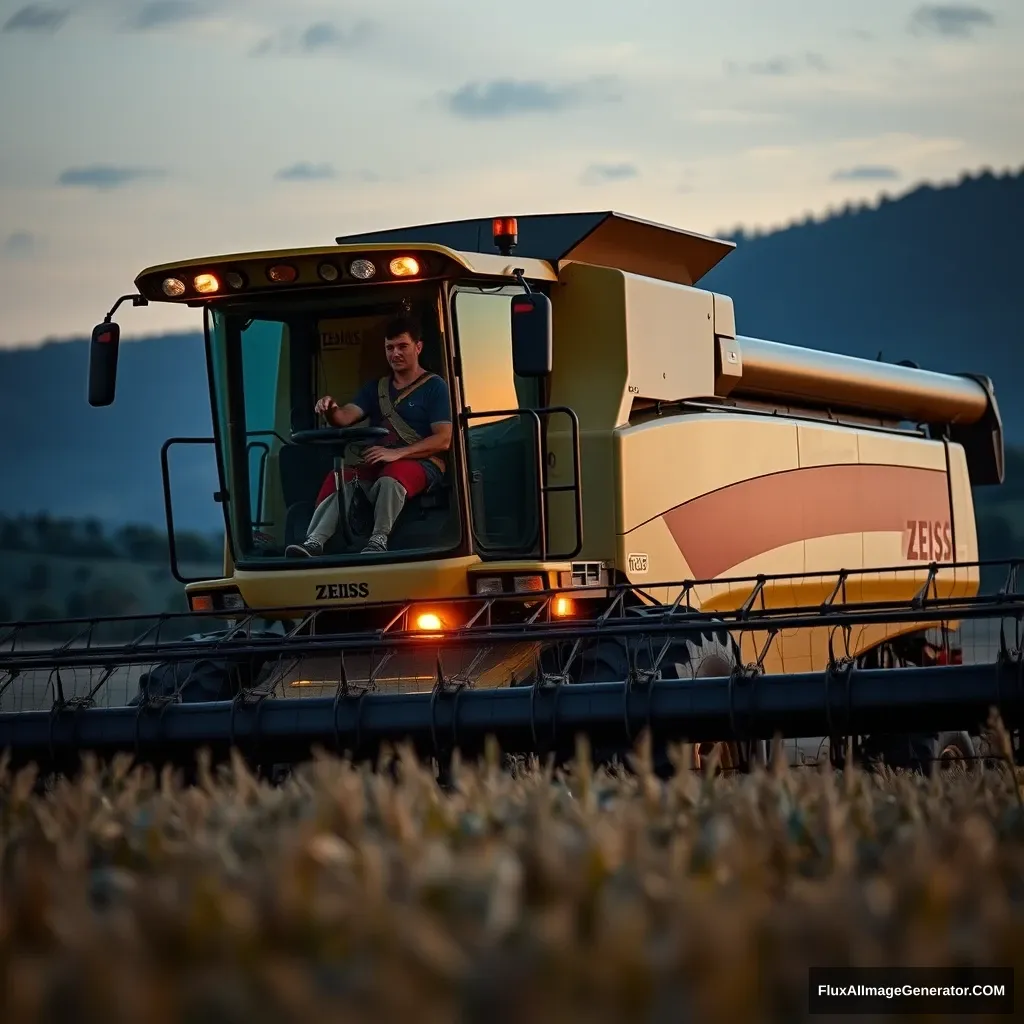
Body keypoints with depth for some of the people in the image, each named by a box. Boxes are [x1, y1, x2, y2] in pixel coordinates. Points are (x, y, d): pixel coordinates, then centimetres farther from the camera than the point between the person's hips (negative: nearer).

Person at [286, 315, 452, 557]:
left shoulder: (434, 387, 4)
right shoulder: (375, 388, 21)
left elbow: (443, 440, -7)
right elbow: (345, 417, 6)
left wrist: (396, 453, -19)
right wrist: (331, 411, -21)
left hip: (423, 463, -5)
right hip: (378, 464, 5)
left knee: (391, 476, -40)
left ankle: (378, 541, -41)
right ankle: (314, 542, -40)